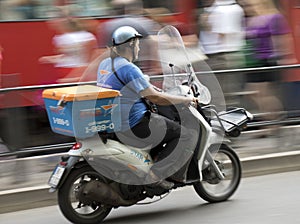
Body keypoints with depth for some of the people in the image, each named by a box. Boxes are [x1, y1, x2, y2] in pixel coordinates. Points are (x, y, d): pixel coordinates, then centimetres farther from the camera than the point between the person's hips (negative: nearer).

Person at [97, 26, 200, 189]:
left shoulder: (105, 64, 9)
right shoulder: (129, 69, -19)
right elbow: (155, 98, -21)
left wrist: (152, 89, 29)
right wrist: (184, 100, -9)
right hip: (134, 126, -10)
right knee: (188, 135, -5)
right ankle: (156, 174, -12)